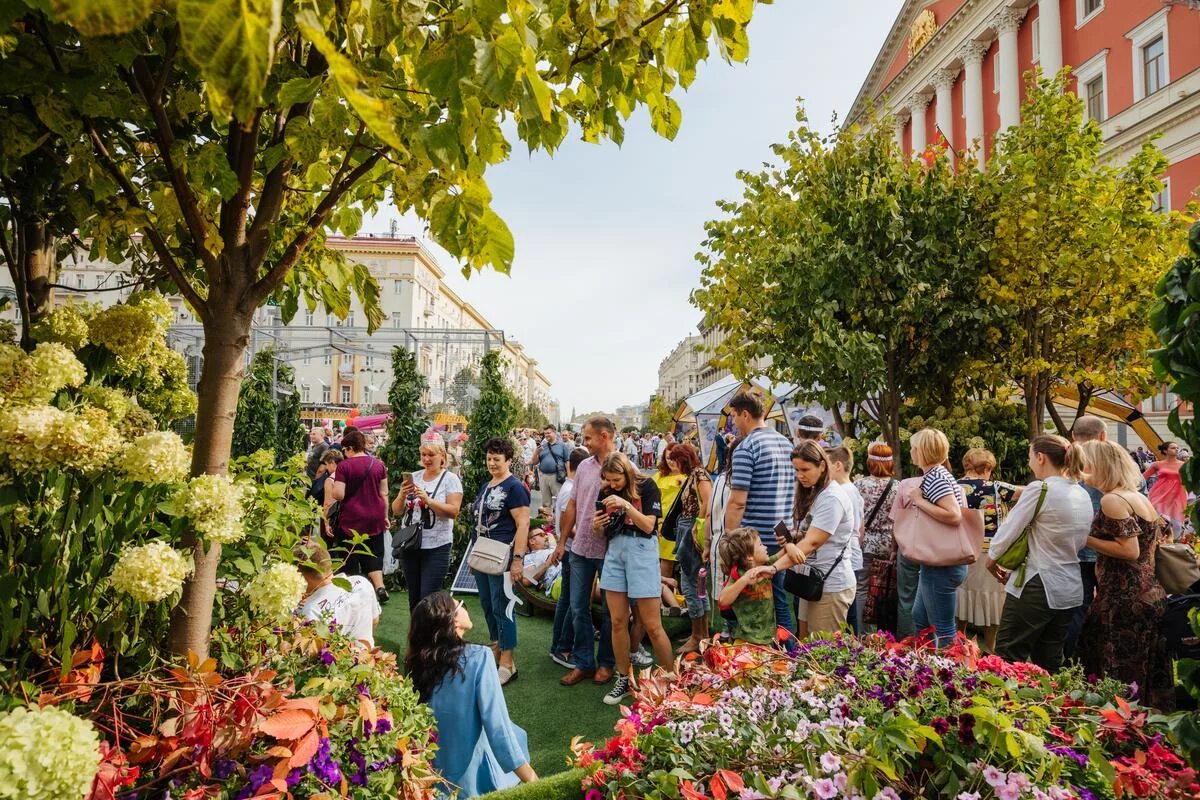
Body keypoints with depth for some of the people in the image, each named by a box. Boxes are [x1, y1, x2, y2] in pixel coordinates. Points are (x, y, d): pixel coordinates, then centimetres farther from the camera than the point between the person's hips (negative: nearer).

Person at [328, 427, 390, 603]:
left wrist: (331, 487, 6)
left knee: (350, 558, 10)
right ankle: (380, 587, -3)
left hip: (352, 519, -4)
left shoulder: (344, 465, -9)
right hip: (375, 518, 4)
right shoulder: (378, 464, 3)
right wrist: (385, 516, 15)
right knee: (374, 554, 13)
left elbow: (338, 495, -14)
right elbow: (384, 494, 7)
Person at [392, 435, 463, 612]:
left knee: (428, 598, -7)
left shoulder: (450, 479, -5)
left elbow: (453, 511, -15)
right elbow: (396, 511, 8)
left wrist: (428, 500, -25)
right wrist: (402, 495, -12)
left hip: (436, 547, -5)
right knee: (414, 597, 14)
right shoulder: (413, 477, 7)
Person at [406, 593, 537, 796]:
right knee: (514, 735, 24)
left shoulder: (415, 663, -7)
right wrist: (531, 778, -15)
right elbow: (497, 726, -23)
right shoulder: (477, 656, -21)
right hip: (472, 776, -5)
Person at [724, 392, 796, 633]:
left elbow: (737, 502, -19)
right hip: (781, 538, 7)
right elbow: (795, 488, 17)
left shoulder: (746, 448, -15)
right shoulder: (786, 443, 9)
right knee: (779, 601, 18)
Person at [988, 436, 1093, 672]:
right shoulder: (1083, 495, 8)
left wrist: (991, 559, 6)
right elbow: (1080, 542, 14)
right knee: (1049, 663, 16)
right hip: (1070, 589, 8)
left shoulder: (1039, 489, -16)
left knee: (1008, 660, 0)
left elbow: (1008, 530, -12)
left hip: (1037, 588, -8)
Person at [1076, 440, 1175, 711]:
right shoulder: (1142, 499, 13)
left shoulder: (1112, 500, -15)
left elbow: (1130, 550, -21)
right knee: (1148, 677, 15)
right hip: (1154, 597, 9)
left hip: (1124, 602, -9)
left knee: (1119, 681, -2)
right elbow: (1167, 537, 19)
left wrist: (1085, 539, -13)